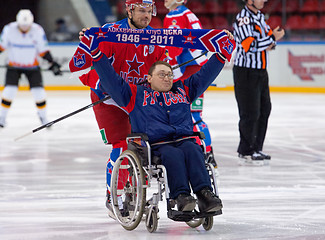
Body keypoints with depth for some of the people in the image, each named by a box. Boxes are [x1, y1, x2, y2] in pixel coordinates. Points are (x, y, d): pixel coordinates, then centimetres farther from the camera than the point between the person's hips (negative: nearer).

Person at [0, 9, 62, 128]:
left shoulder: (38, 31, -16)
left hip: (32, 66, 0)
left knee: (38, 91, -7)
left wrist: (52, 62, -11)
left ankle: (43, 117, 15)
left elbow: (43, 50, -5)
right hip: (14, 65, 0)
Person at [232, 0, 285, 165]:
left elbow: (269, 34, 18)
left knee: (264, 109, 14)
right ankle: (245, 153, 1)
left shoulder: (259, 16, 13)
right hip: (246, 72, -10)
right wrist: (272, 38, -21)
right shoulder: (243, 19, -18)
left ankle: (256, 149, 23)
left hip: (261, 71, 10)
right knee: (250, 113, -7)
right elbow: (250, 45, -27)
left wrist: (271, 42, -5)